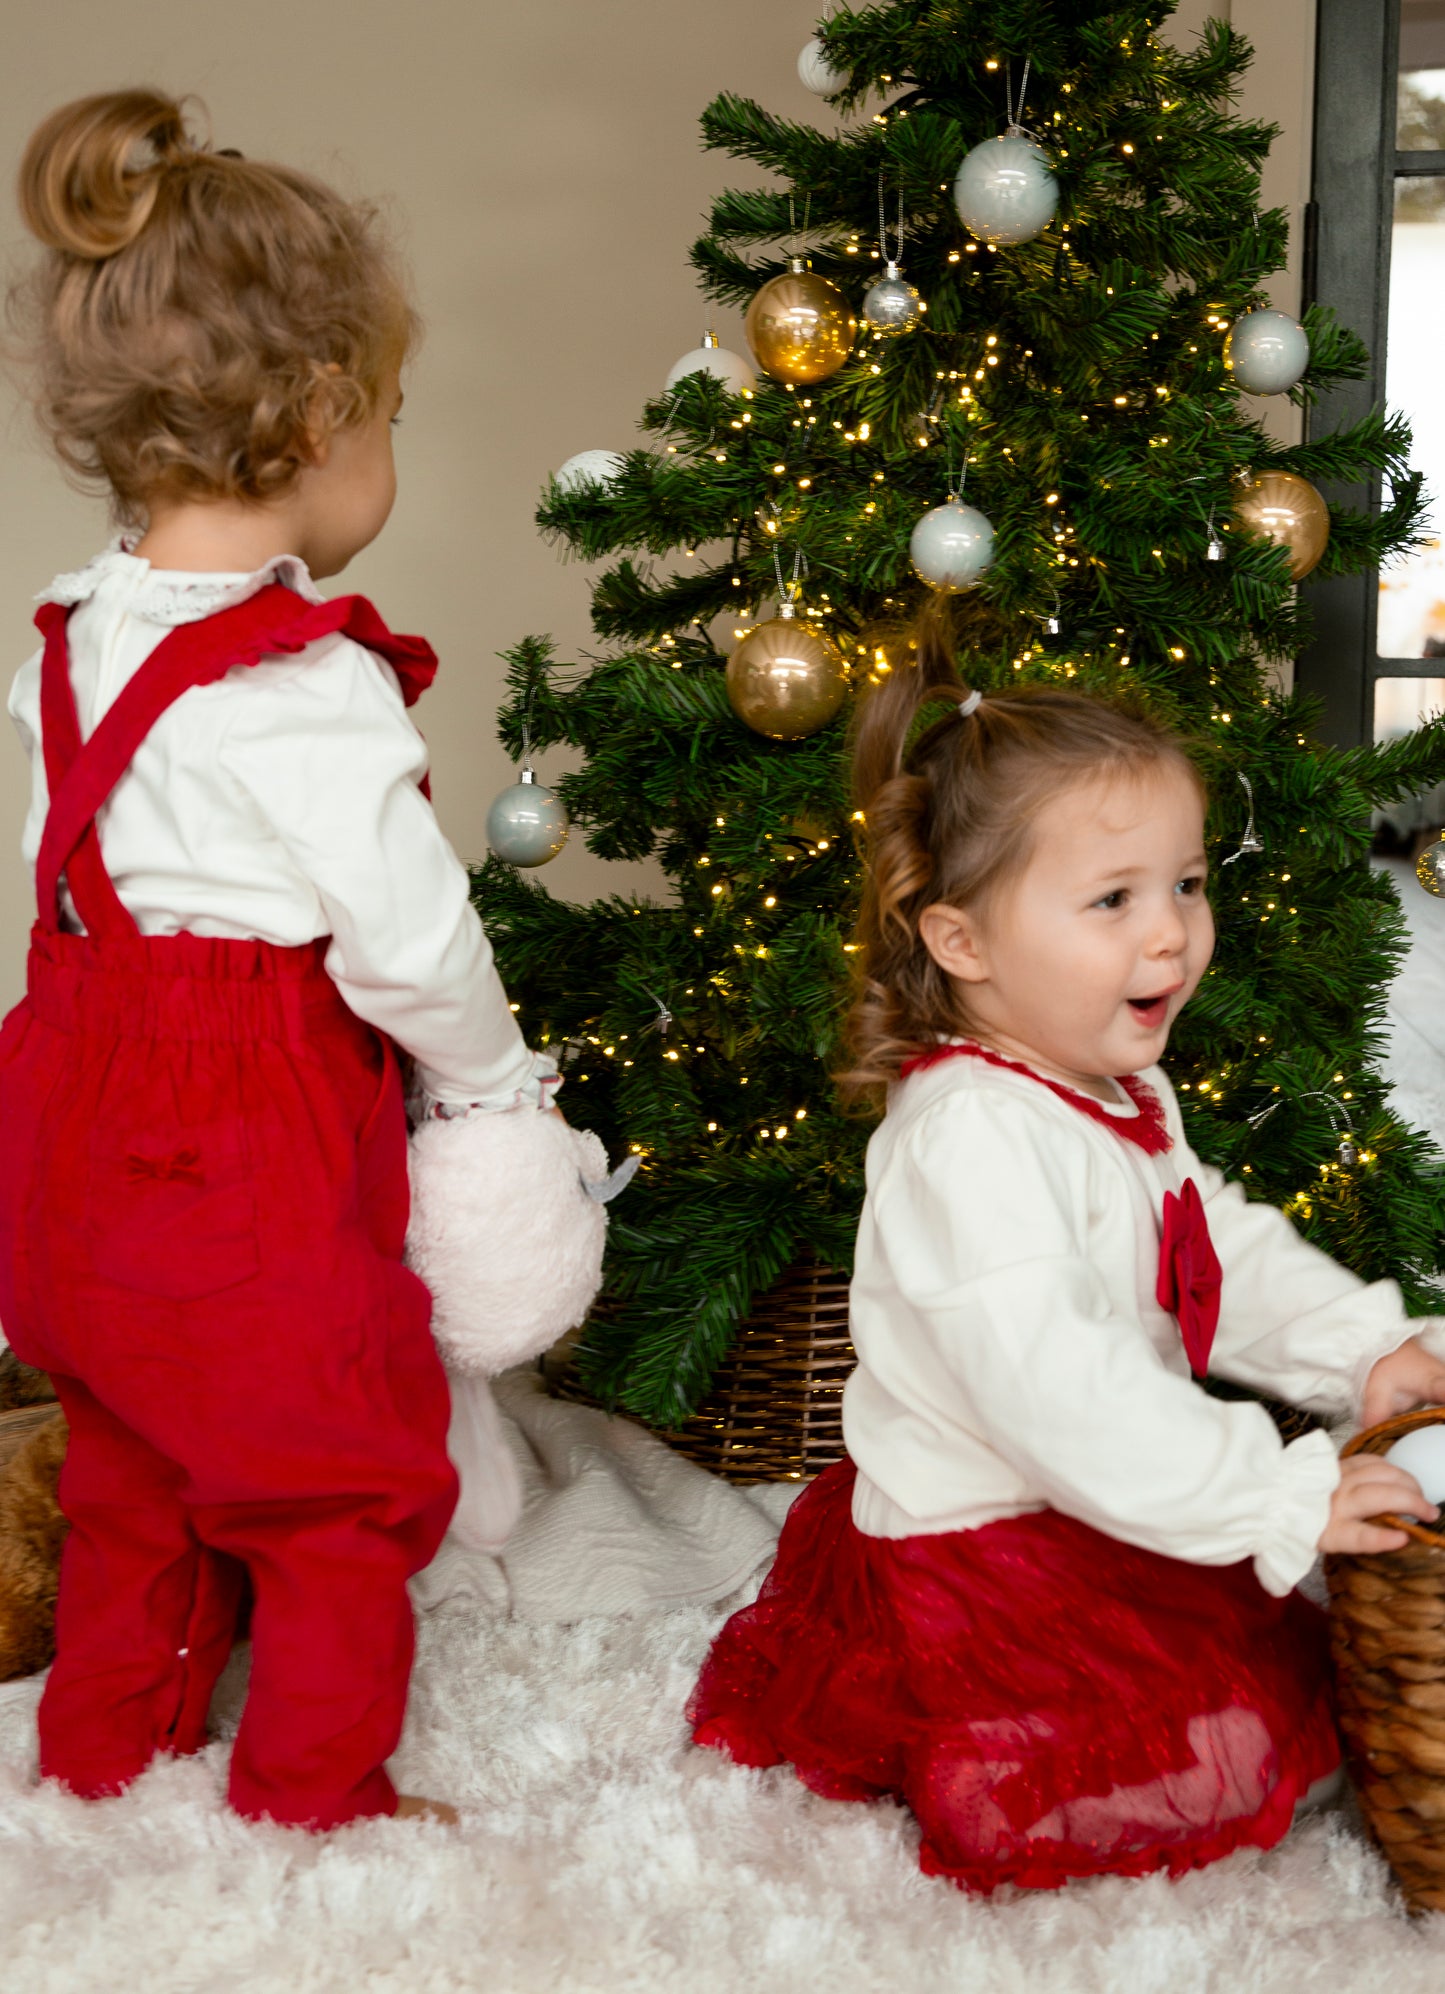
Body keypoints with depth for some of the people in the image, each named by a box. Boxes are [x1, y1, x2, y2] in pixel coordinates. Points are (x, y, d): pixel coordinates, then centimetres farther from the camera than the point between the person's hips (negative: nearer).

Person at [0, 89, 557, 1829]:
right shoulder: (308, 686, -24)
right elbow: (405, 939, -21)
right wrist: (496, 1084, -3)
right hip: (255, 1154, -8)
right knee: (348, 1488, 11)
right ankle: (313, 1804, 25)